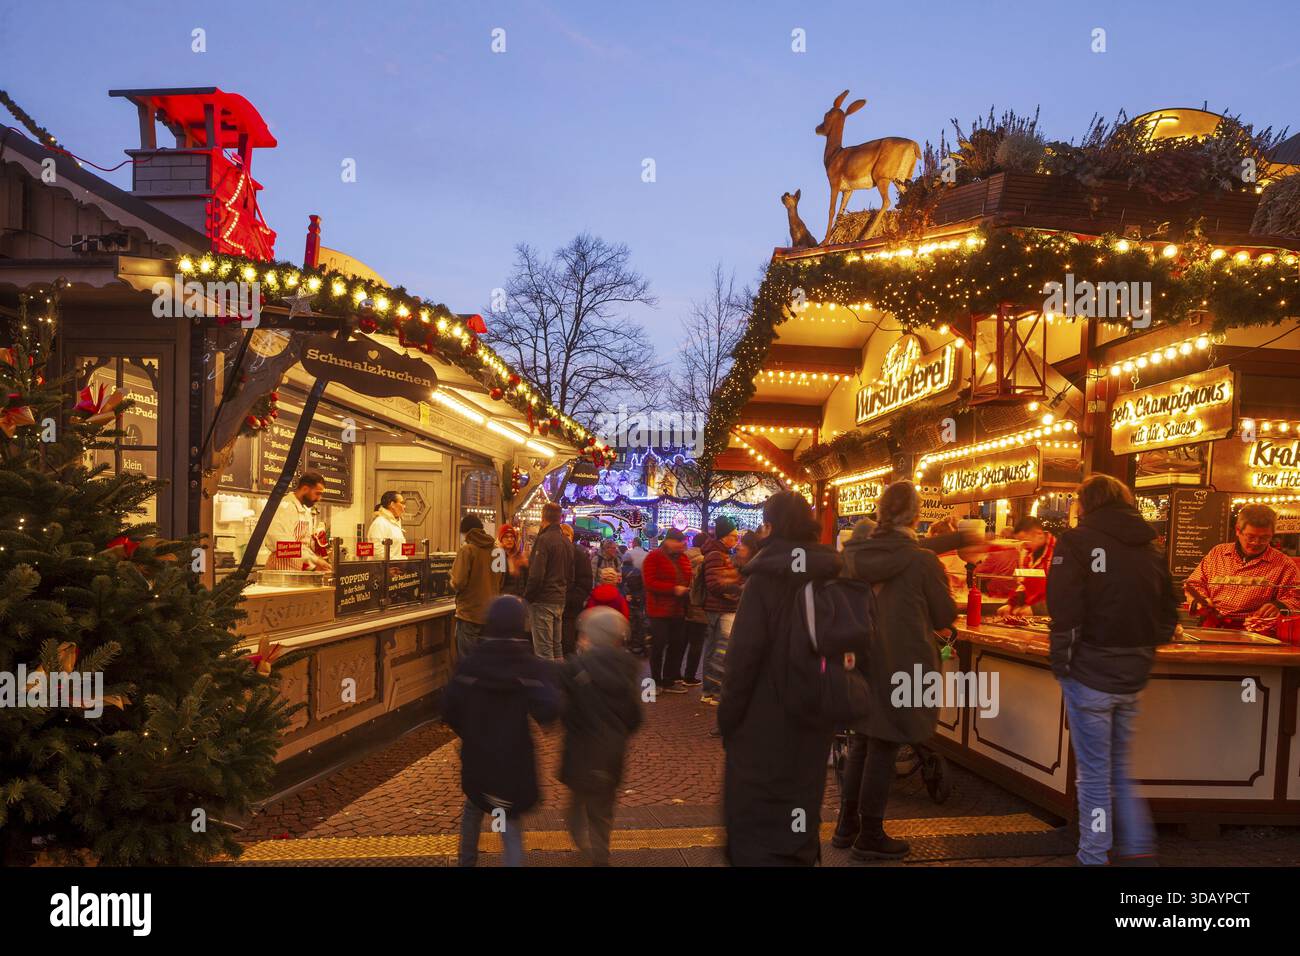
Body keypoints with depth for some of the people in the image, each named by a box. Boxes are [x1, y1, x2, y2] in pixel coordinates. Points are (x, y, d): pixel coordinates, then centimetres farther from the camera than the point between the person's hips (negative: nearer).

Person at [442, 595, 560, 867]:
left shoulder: (468, 665, -8)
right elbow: (549, 712, -27)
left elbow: (449, 711, -7)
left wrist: (470, 735, 10)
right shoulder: (535, 668, -16)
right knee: (512, 826, 9)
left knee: (473, 808, 30)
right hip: (515, 762, -3)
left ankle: (467, 861, 43)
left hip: (476, 756, 3)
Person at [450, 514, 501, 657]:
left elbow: (459, 583, -17)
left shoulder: (467, 550, -13)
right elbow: (500, 582, 11)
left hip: (469, 614, -6)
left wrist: (453, 584, 3)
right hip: (491, 614, 6)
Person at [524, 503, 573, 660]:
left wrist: (526, 598, -8)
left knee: (543, 649, -6)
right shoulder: (568, 542, 12)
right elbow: (570, 575, 17)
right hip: (561, 600, 8)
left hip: (543, 600, -8)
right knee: (556, 646, 14)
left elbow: (536, 576, -18)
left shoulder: (544, 540, -13)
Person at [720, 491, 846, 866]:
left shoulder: (766, 575, -17)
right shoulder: (834, 573, -1)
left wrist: (728, 714, -10)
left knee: (753, 806, 8)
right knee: (801, 795, 23)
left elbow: (745, 651, -20)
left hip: (765, 712, -6)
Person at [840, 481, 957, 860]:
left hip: (860, 658, 5)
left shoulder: (855, 552, 0)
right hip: (899, 663, -5)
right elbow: (945, 616, -5)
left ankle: (847, 822, 28)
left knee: (861, 740, 18)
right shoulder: (922, 560, -15)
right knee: (883, 748, 4)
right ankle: (870, 836, 15)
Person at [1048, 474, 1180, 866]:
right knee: (1119, 771, 20)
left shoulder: (1078, 542, -10)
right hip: (1132, 677, 6)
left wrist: (1061, 661, -9)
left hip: (1090, 673, -6)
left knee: (1093, 775, 4)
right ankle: (1137, 849, 22)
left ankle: (1093, 857, 13)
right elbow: (1168, 613, 11)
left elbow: (1064, 611, -18)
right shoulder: (1150, 548, 8)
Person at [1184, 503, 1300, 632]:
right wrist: (1200, 601, -2)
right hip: (1211, 628, 0)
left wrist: (1279, 606, -18)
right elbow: (1194, 584, 20)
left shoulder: (1283, 564, 6)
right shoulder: (1217, 553, 14)